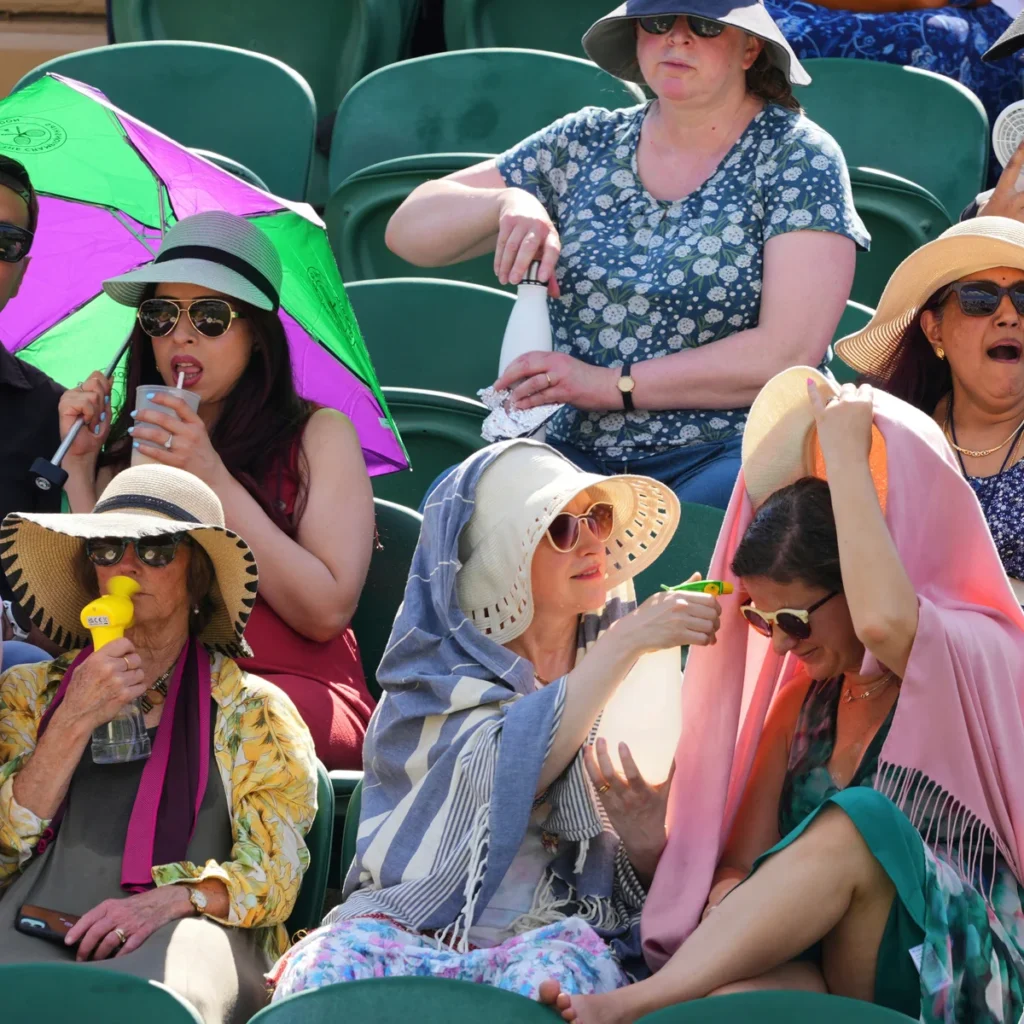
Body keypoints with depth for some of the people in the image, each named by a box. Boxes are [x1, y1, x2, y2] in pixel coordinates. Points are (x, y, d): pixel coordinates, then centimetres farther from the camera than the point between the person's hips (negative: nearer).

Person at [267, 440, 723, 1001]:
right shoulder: (436, 675, 10)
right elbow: (504, 774, -14)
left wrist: (647, 843, -12)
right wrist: (623, 643, -13)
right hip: (410, 929, -1)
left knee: (554, 971, -36)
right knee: (332, 964, -34)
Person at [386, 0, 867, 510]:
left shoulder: (796, 156, 0)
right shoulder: (586, 143, 13)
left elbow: (790, 351, -12)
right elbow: (408, 232, 13)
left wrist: (613, 385, -14)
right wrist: (507, 203, -9)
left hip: (729, 456, -4)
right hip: (580, 450, 5)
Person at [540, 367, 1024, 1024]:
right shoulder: (808, 692, 19)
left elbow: (884, 622, -27)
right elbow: (748, 856, 12)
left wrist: (845, 451, -16)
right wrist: (736, 897, -13)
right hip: (811, 969, 4)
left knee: (859, 823, -34)